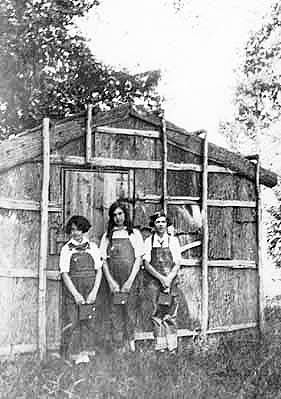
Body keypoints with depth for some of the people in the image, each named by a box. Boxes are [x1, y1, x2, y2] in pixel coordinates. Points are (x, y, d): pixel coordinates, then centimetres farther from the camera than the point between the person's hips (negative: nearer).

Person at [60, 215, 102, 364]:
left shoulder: (93, 247, 7)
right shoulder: (66, 249, 2)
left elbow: (99, 271, 6)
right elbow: (65, 274, -2)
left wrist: (94, 292, -5)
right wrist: (76, 294, -10)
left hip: (90, 291, 1)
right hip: (72, 290, -1)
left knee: (88, 321, 0)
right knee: (73, 322, -2)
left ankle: (85, 353, 8)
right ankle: (74, 354, 7)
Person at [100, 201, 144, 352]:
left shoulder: (134, 234, 6)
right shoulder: (107, 236, 11)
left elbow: (138, 259, 0)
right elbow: (104, 261, 6)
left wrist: (130, 281, -9)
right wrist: (111, 281, -6)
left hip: (130, 282, -1)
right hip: (113, 282, 1)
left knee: (130, 312, -2)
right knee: (115, 314, 2)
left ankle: (130, 342, 9)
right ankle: (118, 349, 6)